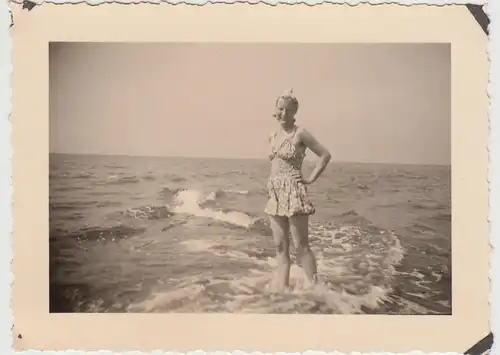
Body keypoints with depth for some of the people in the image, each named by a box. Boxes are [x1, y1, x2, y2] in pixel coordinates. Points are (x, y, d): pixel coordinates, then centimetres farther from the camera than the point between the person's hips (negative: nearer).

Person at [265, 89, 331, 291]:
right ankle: (282, 288, 16)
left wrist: (311, 179, -10)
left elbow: (325, 155, -10)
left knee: (301, 246, -6)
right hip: (275, 195, 7)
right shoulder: (273, 137, 12)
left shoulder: (300, 134, -8)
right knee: (280, 246, 9)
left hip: (294, 194, -7)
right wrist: (272, 186, 14)